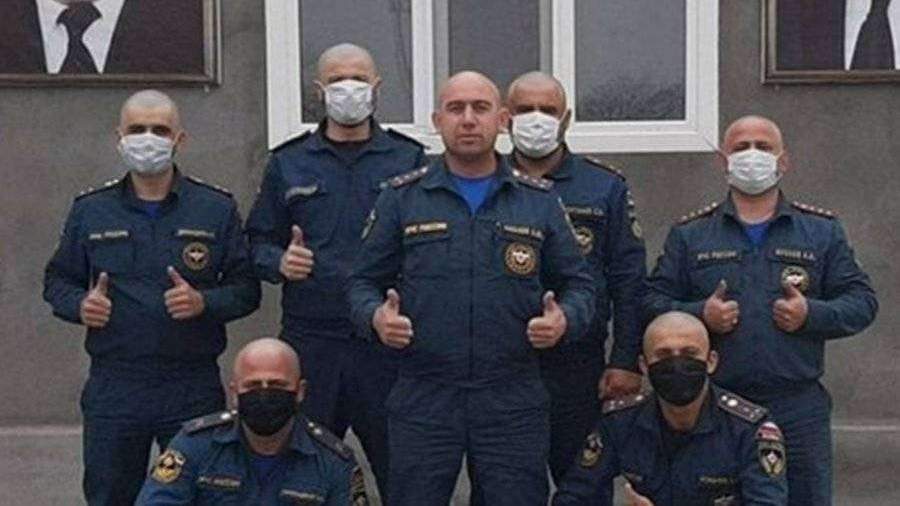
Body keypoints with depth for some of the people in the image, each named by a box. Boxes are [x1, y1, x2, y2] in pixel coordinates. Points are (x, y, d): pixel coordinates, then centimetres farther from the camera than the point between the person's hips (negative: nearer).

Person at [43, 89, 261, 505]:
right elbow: (58, 280, 14)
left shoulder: (216, 208, 3)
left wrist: (204, 302, -17)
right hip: (112, 390, 1)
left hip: (194, 389, -1)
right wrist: (79, 305, -7)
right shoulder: (90, 210, 7)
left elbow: (246, 288, 3)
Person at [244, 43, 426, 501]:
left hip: (387, 342, -1)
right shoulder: (287, 163, 11)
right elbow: (258, 242, 13)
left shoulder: (409, 159, 7)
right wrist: (280, 262, -8)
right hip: (308, 341, 1)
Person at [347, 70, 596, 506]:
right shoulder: (402, 198, 6)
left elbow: (578, 284, 12)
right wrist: (375, 317, -13)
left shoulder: (539, 201, 8)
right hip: (423, 399, 0)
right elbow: (364, 281, 9)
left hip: (514, 401, 1)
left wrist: (564, 320, -10)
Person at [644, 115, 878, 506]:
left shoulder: (823, 231, 10)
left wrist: (812, 315, -10)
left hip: (799, 406, 0)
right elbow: (653, 302, 5)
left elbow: (862, 301, 7)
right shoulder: (688, 235, 9)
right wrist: (699, 315, -13)